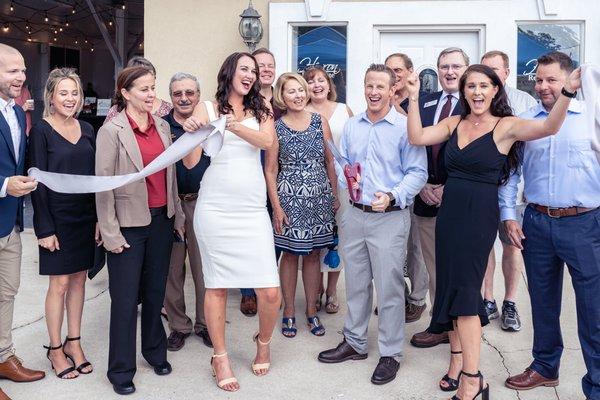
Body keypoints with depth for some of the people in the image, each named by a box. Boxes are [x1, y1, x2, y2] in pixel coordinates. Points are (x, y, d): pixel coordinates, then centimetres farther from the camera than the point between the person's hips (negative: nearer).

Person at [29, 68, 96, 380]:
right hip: (57, 219, -5)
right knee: (60, 284, 2)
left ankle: (73, 343, 24)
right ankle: (55, 349, 18)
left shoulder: (87, 130, 6)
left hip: (86, 217, 5)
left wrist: (99, 218, 3)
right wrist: (44, 229, -13)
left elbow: (96, 177, 9)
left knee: (79, 279, 11)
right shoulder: (41, 131, -7)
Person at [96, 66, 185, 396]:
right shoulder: (111, 131, -9)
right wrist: (110, 233, -12)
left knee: (156, 291, 16)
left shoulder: (163, 126, 7)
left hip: (161, 220, 5)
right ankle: (121, 370, 19)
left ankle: (155, 351, 35)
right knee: (125, 298, 4)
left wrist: (177, 216, 12)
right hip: (129, 224, -5)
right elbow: (103, 185, -10)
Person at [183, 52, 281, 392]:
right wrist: (191, 132, -25)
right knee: (217, 286, 6)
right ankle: (220, 357, 23)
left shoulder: (260, 110, 12)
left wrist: (234, 125, -22)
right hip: (215, 210, -1)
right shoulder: (207, 108, 5)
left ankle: (264, 342, 27)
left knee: (270, 292, -3)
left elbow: (267, 141, -8)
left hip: (253, 210, 2)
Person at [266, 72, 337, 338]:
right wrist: (276, 206, -6)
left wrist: (334, 196, 4)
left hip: (319, 198, 2)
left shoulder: (320, 122, 4)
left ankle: (311, 309, 23)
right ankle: (289, 311, 19)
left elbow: (330, 161, 7)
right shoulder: (276, 128, -2)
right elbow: (270, 170, -1)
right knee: (290, 254, 6)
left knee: (313, 254, 10)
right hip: (289, 199, -2)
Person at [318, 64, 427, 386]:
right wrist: (347, 178, -6)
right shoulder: (351, 126, 10)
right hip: (354, 215, 5)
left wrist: (392, 196, -22)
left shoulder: (405, 127, -7)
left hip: (390, 217, -5)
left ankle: (390, 353, 16)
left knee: (389, 288, 1)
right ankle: (354, 342, 31)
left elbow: (418, 173, -8)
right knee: (355, 284, 16)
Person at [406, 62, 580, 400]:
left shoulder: (506, 126, -6)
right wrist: (414, 96, -7)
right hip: (449, 211, 6)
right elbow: (417, 137, -2)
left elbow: (549, 127, -21)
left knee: (464, 291, -8)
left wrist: (567, 92, -35)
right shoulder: (454, 123, 8)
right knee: (450, 286, 11)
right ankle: (457, 359, 27)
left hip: (480, 215, -5)